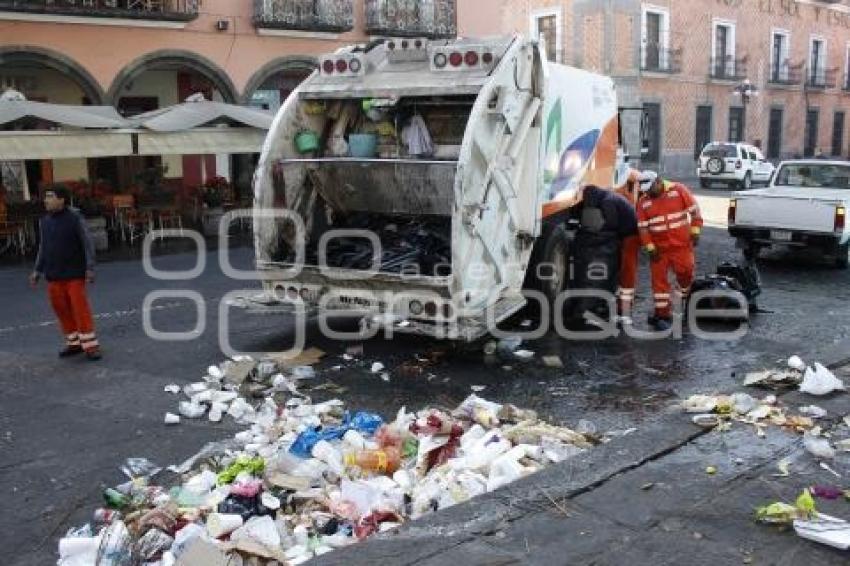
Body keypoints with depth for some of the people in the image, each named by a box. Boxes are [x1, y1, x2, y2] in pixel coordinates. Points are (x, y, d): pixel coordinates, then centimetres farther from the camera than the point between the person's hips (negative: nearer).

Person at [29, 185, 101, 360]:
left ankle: (90, 346, -2)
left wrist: (90, 269, -17)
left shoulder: (75, 218, -9)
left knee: (80, 308, -6)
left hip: (74, 273, -5)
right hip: (53, 275, 5)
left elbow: (88, 244, -10)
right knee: (62, 309, 7)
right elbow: (43, 248, 16)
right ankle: (74, 343, 18)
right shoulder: (45, 221, 7)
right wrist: (37, 271, 13)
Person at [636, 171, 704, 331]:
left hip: (682, 244, -2)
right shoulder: (643, 202, 1)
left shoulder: (678, 190, -5)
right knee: (659, 279, 3)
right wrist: (650, 247, -7)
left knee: (685, 272, -2)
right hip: (659, 248, 2)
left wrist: (695, 231, -7)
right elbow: (642, 227, 0)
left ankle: (687, 297, 30)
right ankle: (663, 314, 12)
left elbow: (694, 209, -2)